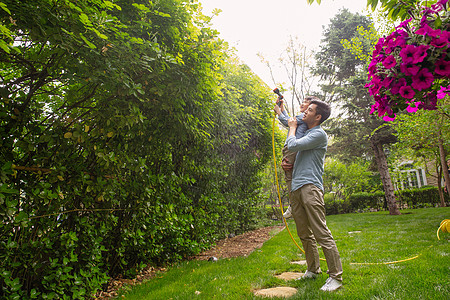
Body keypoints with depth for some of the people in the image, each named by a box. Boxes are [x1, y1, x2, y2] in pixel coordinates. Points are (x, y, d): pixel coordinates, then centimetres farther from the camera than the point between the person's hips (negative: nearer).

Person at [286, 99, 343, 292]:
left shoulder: (319, 134, -4)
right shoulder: (305, 132, 22)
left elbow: (293, 146, -12)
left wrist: (293, 128, 6)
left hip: (310, 187, -8)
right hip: (295, 189, 8)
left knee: (322, 234, -9)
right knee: (305, 234, 12)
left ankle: (335, 276, -1)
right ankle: (313, 270, 24)